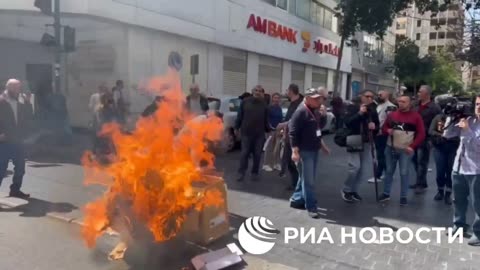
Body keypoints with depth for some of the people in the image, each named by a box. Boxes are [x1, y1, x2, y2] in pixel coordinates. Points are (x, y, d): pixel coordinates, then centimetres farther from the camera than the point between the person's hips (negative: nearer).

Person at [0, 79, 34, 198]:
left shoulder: (21, 103, 9)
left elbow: (29, 118, 4)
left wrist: (28, 103, -6)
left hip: (18, 141, 6)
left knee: (20, 168, 12)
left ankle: (15, 190, 26)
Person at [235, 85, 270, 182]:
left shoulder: (264, 104, 6)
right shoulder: (245, 101, 4)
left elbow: (266, 119, 6)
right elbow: (240, 116, 6)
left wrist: (268, 130, 4)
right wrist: (237, 127, 5)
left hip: (259, 134, 1)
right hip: (246, 132, -1)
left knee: (257, 154, 6)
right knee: (244, 153, 1)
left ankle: (255, 173, 17)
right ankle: (241, 173, 9)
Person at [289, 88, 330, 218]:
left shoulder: (316, 112, 13)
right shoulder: (301, 112, -15)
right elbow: (293, 132, -19)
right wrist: (295, 151, -24)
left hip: (314, 150, 9)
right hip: (304, 151, -9)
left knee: (306, 178, 16)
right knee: (308, 180, -4)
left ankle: (296, 200, 29)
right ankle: (311, 207, 5)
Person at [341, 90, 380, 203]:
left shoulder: (373, 110, 8)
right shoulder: (352, 107, -6)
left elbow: (377, 125, 19)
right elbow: (347, 122, -19)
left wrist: (374, 126, -4)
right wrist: (359, 113, -26)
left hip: (367, 143, 6)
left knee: (365, 168, 7)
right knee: (355, 166, -13)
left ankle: (354, 190, 22)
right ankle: (346, 190, 7)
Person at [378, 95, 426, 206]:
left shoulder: (416, 116, -3)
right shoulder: (392, 115, 7)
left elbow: (421, 134, -4)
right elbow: (384, 128, 16)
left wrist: (413, 146, -14)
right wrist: (387, 130, -8)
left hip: (406, 150, -3)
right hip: (390, 148, 4)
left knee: (404, 173, -1)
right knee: (389, 171, 11)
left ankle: (403, 196, 11)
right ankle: (386, 193, 21)